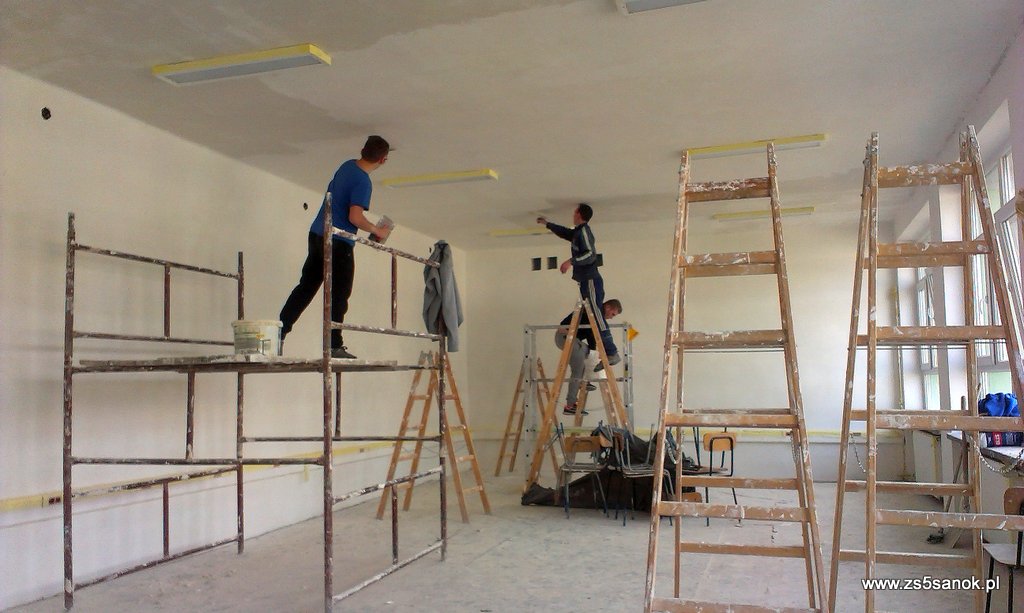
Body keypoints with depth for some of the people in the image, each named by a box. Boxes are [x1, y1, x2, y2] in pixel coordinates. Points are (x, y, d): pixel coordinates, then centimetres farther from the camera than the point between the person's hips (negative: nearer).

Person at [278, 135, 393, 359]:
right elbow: (355, 217, -23)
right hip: (338, 242, -8)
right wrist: (377, 231, -8)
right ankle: (334, 345, 0)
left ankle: (279, 332, 11)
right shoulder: (363, 182, -17)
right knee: (339, 294, -1)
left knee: (306, 286, 12)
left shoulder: (347, 165, 9)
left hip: (317, 234, 8)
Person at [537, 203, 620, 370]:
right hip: (587, 281, 9)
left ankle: (612, 353, -18)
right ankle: (607, 354, 5)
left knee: (596, 316, -14)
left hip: (591, 281, -9)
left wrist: (571, 261, -23)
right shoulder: (577, 232, 19)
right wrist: (547, 224, 49)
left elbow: (591, 254, -20)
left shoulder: (584, 230, -9)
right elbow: (564, 232, 39)